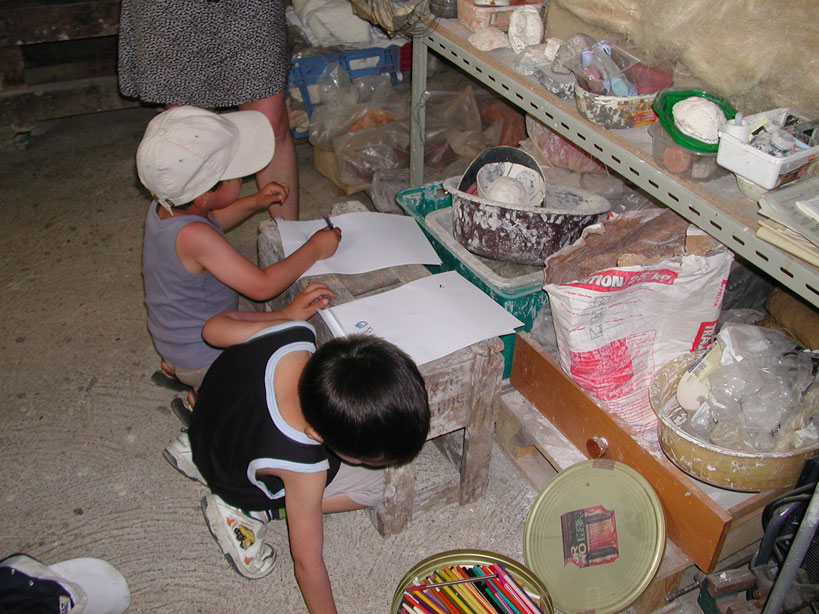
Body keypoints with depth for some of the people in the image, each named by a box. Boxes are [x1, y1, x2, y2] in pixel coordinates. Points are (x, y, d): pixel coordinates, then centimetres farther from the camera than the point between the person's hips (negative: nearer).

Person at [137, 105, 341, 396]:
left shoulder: (163, 207, -8)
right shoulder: (192, 235, -36)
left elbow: (211, 222, 15)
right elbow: (262, 286, -31)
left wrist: (255, 202, 2)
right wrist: (314, 249, -21)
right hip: (204, 360, -9)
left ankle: (176, 365, 21)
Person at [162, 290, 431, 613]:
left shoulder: (295, 333, -35)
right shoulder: (301, 468, -43)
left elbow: (214, 326, -15)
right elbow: (307, 561, -28)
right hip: (236, 485, -5)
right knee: (371, 484, -9)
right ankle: (244, 512, -2)